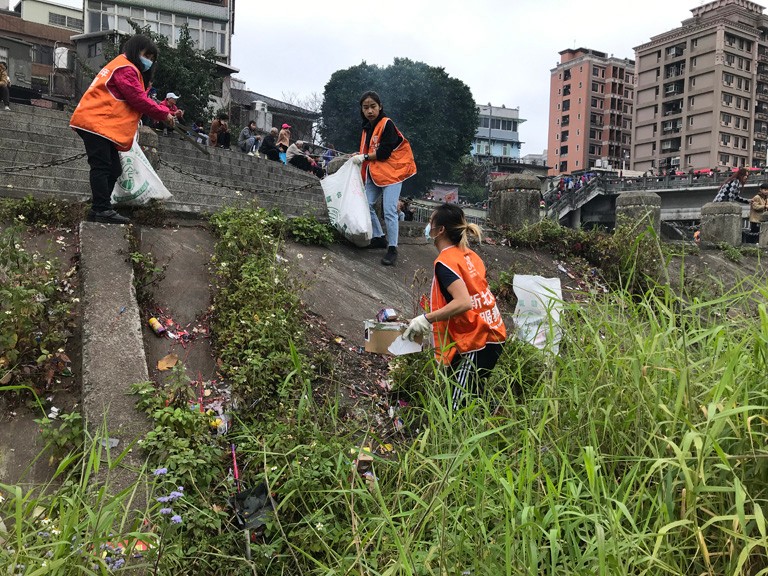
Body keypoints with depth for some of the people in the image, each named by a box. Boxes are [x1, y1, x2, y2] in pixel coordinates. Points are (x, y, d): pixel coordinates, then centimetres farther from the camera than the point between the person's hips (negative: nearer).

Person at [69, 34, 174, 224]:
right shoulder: (125, 68, -7)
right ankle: (102, 210, -17)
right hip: (96, 123, -11)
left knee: (113, 170, 7)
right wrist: (163, 114, -5)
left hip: (104, 125, 11)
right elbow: (139, 100, -14)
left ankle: (99, 209, 8)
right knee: (102, 167, -14)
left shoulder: (127, 69, 28)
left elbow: (137, 101, 19)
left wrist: (164, 110, 8)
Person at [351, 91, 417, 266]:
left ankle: (392, 249, -4)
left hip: (392, 172, -8)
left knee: (389, 211, -12)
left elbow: (384, 153, -18)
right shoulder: (367, 128, 12)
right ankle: (379, 238, 19)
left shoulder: (387, 124, -13)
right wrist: (359, 156, -1)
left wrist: (364, 157, -12)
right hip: (374, 173, 8)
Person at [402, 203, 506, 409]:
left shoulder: (445, 261, -15)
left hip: (476, 344, -9)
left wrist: (426, 319, -20)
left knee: (458, 406, -3)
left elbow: (463, 302, -27)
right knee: (473, 395, 22)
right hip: (493, 335, 9)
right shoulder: (469, 255, 11)